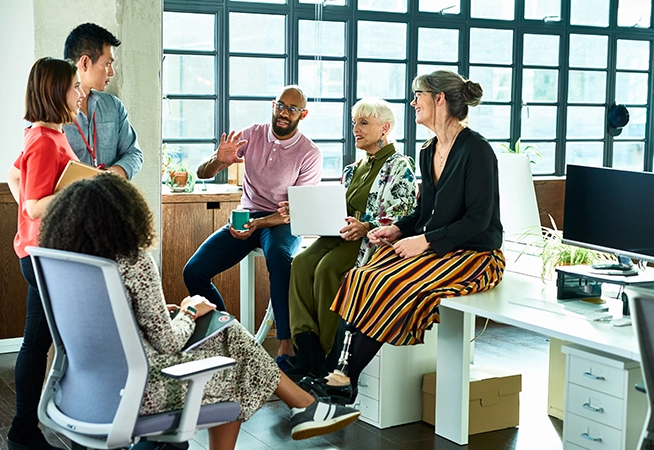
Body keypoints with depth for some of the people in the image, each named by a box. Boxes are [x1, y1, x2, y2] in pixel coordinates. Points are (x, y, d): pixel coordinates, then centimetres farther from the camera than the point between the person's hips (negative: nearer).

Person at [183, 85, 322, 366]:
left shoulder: (309, 154, -6)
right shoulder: (251, 135, 2)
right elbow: (202, 173, 3)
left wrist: (259, 223, -27)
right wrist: (218, 161, -22)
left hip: (283, 222, -4)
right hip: (246, 217, 4)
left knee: (278, 255, -41)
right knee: (193, 272, -15)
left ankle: (286, 344, -38)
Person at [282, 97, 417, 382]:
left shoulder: (400, 167, -1)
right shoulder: (353, 169, 24)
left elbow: (402, 217, -12)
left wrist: (366, 227, -27)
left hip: (376, 240, -7)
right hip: (344, 235, 7)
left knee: (328, 268, -32)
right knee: (302, 263, -23)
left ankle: (331, 356, -21)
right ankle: (307, 356, -27)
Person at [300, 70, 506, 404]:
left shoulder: (476, 150, -13)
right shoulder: (428, 152, 13)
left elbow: (478, 219, -18)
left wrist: (425, 241, -21)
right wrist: (399, 229, 1)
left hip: (474, 255, -8)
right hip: (434, 249, 8)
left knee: (391, 285, -26)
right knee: (363, 278, -15)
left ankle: (346, 380, -18)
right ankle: (343, 369, -20)